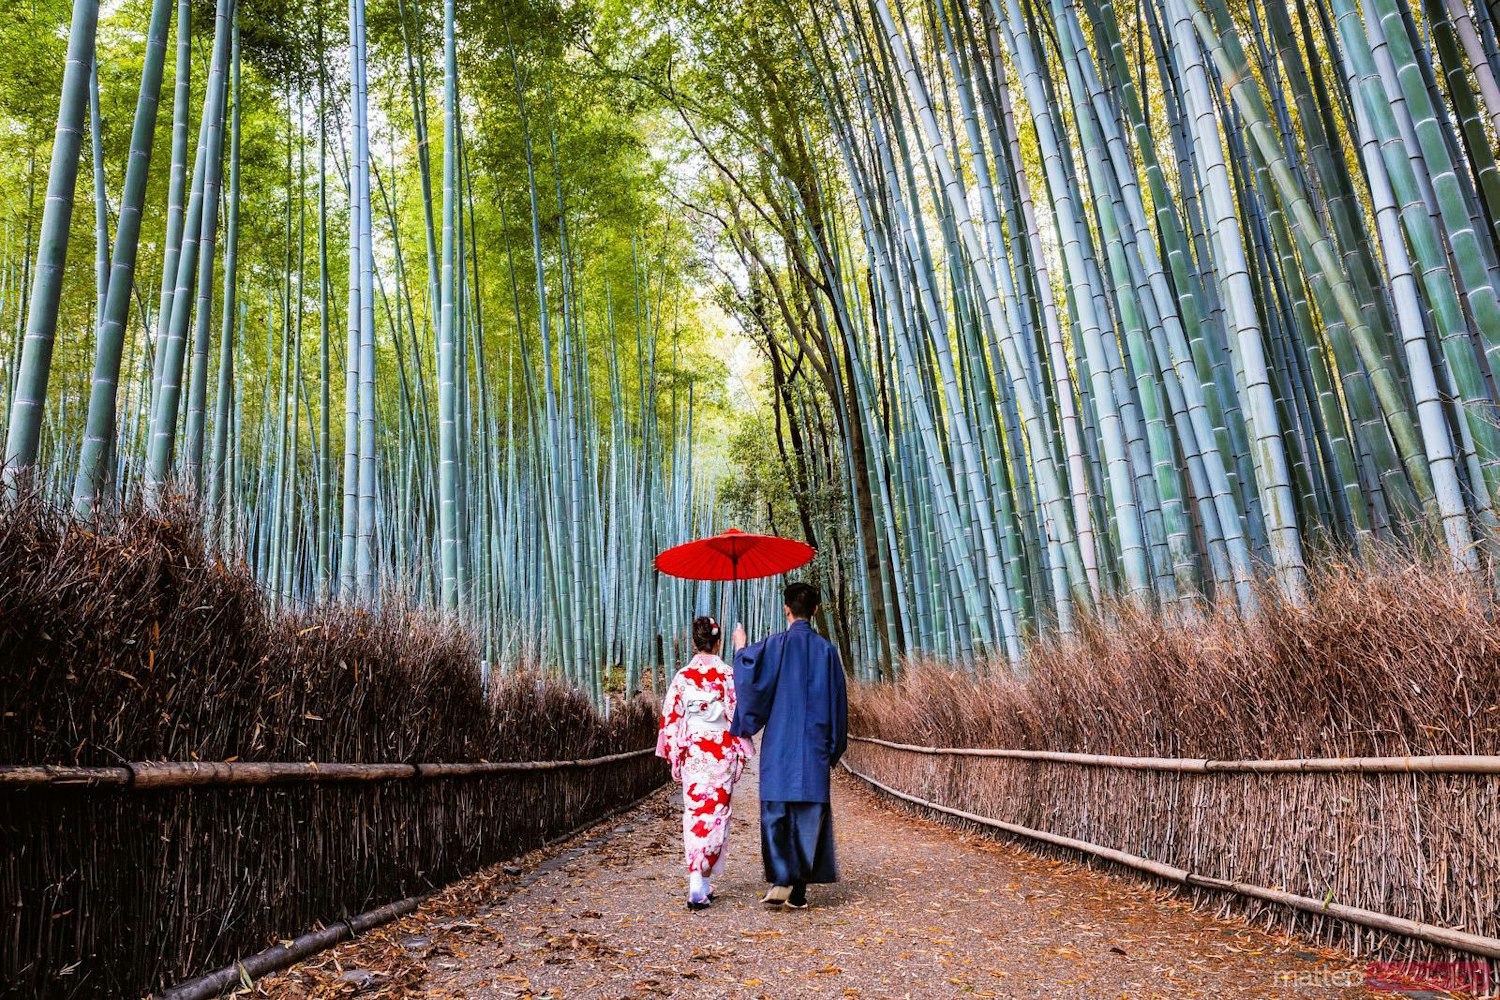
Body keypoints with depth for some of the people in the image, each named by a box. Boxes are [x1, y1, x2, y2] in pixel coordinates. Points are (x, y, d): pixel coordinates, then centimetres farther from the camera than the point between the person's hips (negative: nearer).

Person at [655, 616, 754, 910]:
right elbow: (738, 716, -5)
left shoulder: (682, 677, -2)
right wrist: (741, 754, 3)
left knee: (694, 814, 8)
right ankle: (703, 881, 8)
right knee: (716, 815, 8)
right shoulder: (728, 675, -6)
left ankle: (697, 881, 2)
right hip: (722, 753, -1)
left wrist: (674, 757, 7)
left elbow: (671, 718, -1)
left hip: (692, 754, 1)